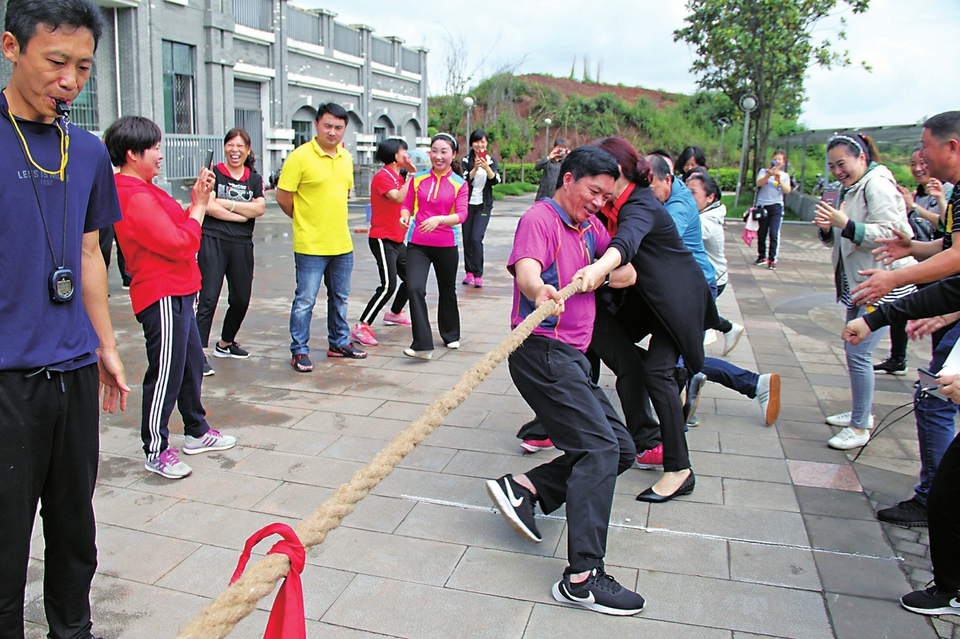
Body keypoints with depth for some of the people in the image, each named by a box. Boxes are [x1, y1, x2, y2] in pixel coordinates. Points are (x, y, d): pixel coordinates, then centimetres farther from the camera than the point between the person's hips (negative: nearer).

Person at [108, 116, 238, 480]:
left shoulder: (143, 191, 15)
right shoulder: (136, 197, -19)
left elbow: (177, 230, 16)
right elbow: (180, 245, -21)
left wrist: (196, 200, 4)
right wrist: (199, 205, -8)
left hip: (177, 293, 11)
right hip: (162, 295, -11)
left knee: (191, 364, 18)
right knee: (166, 374, -2)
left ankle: (197, 433, 32)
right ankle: (156, 452, 11)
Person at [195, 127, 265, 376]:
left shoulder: (255, 179, 13)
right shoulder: (213, 173, 4)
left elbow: (259, 208, -3)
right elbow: (209, 206, -10)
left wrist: (226, 203, -9)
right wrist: (242, 215, -7)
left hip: (242, 244, 4)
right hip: (213, 241, -4)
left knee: (241, 299, 10)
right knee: (208, 299, -10)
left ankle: (225, 344, 31)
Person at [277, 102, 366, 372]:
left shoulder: (346, 157, 8)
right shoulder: (300, 156, -11)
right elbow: (283, 196, -9)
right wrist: (305, 220, 2)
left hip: (342, 243, 7)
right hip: (310, 245, -6)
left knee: (340, 297, 17)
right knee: (305, 300, 0)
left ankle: (339, 342, 32)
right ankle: (299, 351, 12)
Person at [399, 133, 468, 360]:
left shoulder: (459, 184, -2)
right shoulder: (418, 179, 3)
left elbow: (461, 214, -12)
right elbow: (407, 204, 9)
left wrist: (439, 219, -30)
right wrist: (405, 215, -14)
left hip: (446, 246, 0)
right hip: (418, 244, 0)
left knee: (447, 291, 16)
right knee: (414, 288, -18)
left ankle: (451, 335, 39)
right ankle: (423, 345, -15)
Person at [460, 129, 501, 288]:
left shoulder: (492, 160, 3)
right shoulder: (466, 160, 2)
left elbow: (495, 180, -12)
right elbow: (465, 179, -11)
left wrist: (486, 168, -29)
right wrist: (475, 168, -28)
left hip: (484, 205, -2)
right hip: (468, 204, 2)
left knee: (476, 238, -13)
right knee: (467, 238, 4)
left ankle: (478, 275, -8)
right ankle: (469, 272, 15)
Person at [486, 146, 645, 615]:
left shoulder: (590, 227, 19)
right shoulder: (539, 219, -8)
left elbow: (628, 272, 11)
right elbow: (526, 271, -28)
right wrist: (541, 290, -51)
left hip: (571, 356, 9)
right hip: (542, 350, -9)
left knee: (620, 449, 9)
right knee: (599, 447, -18)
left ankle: (523, 488, 5)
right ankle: (582, 577, -19)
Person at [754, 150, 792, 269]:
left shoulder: (785, 175, 11)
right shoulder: (764, 172, 7)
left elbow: (787, 190, -4)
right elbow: (759, 183, -12)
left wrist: (779, 179, -16)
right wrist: (769, 175, -28)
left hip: (776, 207, 0)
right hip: (762, 206, 1)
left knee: (774, 234, -11)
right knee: (761, 233, 6)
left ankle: (772, 259, -9)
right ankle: (762, 256, 24)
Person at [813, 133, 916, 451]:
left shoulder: (877, 184, -14)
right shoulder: (851, 189, 15)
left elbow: (889, 233, -24)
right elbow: (838, 240, 17)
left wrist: (846, 225, -31)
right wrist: (827, 228, -4)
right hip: (859, 283, 10)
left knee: (858, 352, -10)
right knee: (853, 349, 15)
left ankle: (861, 427, 1)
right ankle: (860, 413, 30)